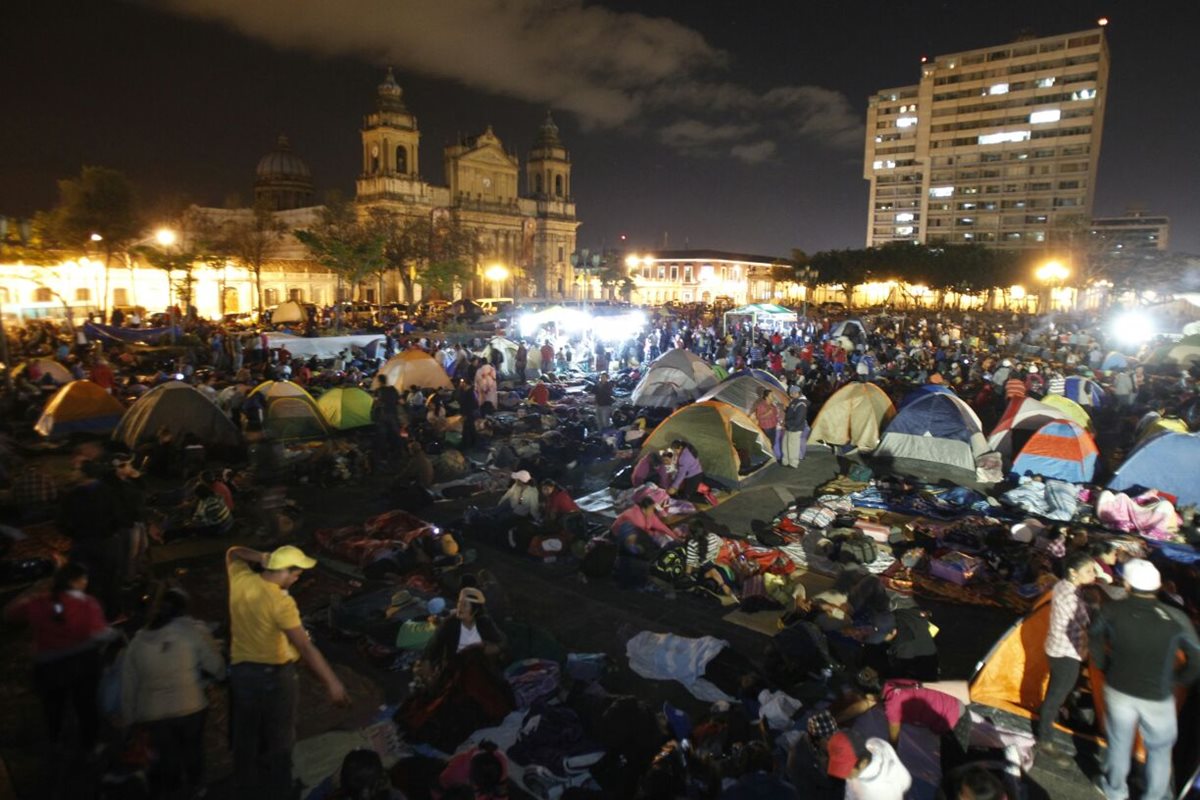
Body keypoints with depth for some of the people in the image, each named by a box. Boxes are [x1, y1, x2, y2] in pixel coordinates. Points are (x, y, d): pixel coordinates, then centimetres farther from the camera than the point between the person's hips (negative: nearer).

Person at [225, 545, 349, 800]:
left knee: (246, 738, 19)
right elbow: (306, 648, -25)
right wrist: (332, 683, -21)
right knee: (279, 740, 12)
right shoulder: (281, 602, -25)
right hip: (276, 675, -6)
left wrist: (262, 557, -4)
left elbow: (232, 553, 16)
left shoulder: (240, 579, -8)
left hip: (241, 670, 6)